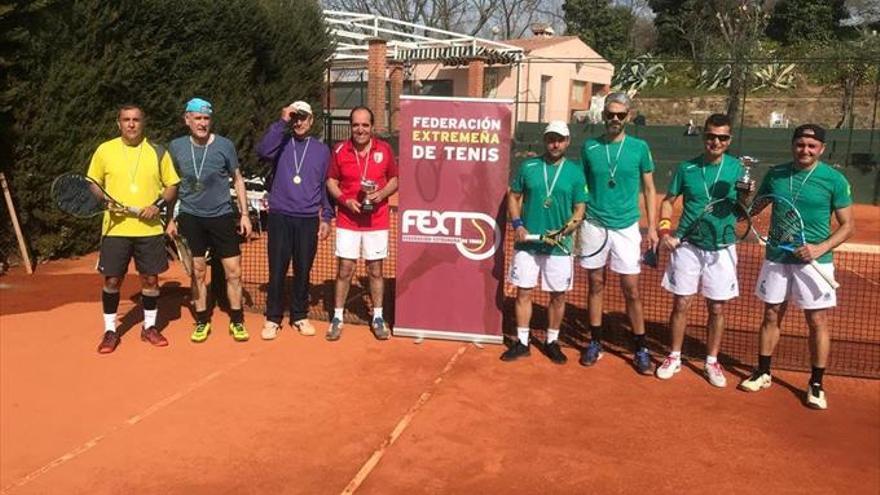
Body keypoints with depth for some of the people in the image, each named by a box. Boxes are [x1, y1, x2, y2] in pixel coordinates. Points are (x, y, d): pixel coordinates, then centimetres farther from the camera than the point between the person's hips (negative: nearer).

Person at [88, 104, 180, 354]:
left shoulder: (158, 152, 3)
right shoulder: (104, 150, 3)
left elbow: (172, 186, 8)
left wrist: (158, 204, -10)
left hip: (150, 229, 0)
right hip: (115, 228, 0)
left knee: (150, 279, 7)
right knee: (112, 280, 4)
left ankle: (149, 327, 24)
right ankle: (110, 331, 19)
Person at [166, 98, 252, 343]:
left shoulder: (225, 146, -5)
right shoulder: (176, 147, -1)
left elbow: (238, 180, 5)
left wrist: (244, 214, 0)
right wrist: (171, 218, 7)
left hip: (222, 217, -1)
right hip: (190, 218, 1)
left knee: (233, 271, 0)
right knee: (197, 272, 7)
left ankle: (237, 321, 14)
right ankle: (202, 321, 21)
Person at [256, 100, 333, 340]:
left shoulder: (322, 150, 10)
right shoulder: (281, 143, 4)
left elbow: (326, 186, 11)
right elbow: (263, 151, -19)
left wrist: (326, 218, 6)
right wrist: (281, 122, -18)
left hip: (309, 220, 1)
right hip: (279, 217, -1)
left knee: (303, 270, 8)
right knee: (277, 270, 2)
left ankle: (300, 316, 21)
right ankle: (273, 319, 13)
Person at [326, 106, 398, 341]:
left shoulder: (384, 149, -1)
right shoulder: (340, 150, -2)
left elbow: (394, 180, 7)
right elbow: (331, 181, 5)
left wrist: (381, 194, -12)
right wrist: (345, 200, -12)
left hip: (377, 222, 0)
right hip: (348, 221, 0)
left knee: (375, 270, 9)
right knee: (344, 270, 5)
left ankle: (378, 318, 20)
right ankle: (337, 317, 16)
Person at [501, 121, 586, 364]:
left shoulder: (575, 172, 1)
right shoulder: (528, 167, 2)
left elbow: (580, 207, 2)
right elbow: (513, 196, 8)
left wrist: (571, 225, -18)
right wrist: (517, 224, -6)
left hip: (559, 246, 0)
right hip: (527, 242, 1)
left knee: (558, 296, 7)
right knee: (523, 292, 5)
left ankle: (552, 342, 24)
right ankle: (522, 342, 17)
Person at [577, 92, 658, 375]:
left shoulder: (639, 148, 1)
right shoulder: (590, 147, 3)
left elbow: (649, 189, 5)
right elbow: (581, 188, 10)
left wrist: (652, 227, -1)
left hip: (626, 228, -1)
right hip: (594, 225, 1)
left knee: (631, 290, 0)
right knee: (595, 286, 9)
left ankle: (641, 349, 12)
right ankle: (595, 343, 22)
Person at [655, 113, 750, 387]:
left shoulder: (736, 168, -1)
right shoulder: (687, 168, -1)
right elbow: (668, 200, 9)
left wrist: (746, 197, -21)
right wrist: (665, 230, -5)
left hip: (721, 249, 0)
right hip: (688, 246, 0)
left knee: (716, 308, 8)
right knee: (681, 304, 5)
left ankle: (712, 361, 24)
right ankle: (674, 357, 22)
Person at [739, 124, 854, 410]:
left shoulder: (834, 180, -6)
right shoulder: (775, 175, 3)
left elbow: (847, 225, -3)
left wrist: (821, 248, -18)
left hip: (814, 262, -2)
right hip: (776, 259, 3)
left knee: (817, 322, 3)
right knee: (771, 316, 11)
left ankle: (816, 384, 17)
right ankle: (763, 373, 26)